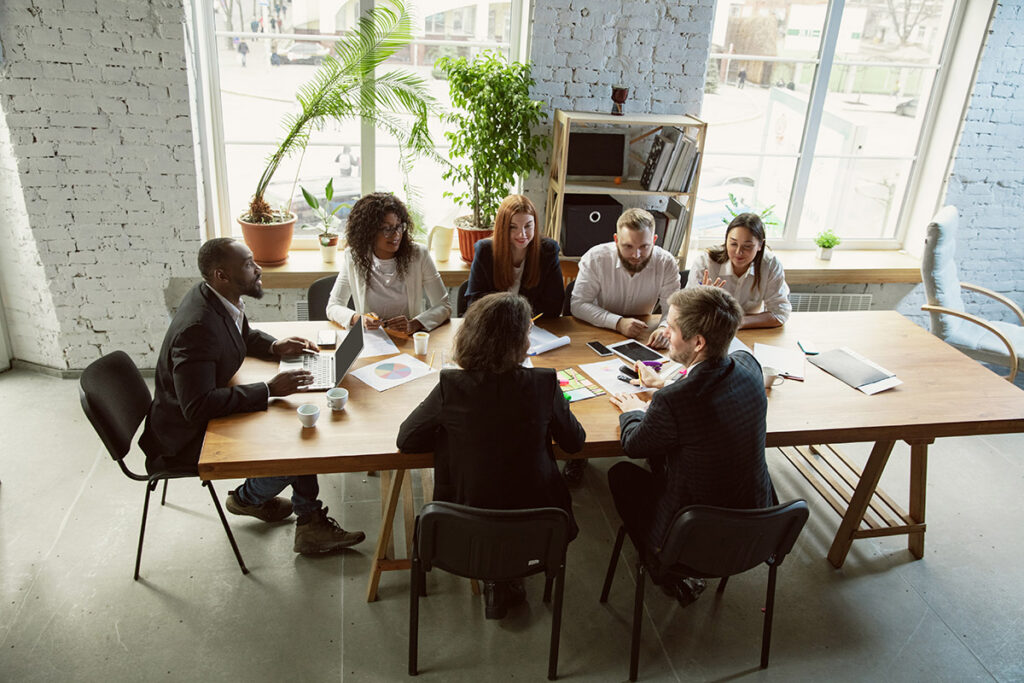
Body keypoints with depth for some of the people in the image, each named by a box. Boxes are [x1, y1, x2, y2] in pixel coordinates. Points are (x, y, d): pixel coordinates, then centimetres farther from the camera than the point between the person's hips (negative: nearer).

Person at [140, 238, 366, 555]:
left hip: (209, 411, 10)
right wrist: (268, 389, -34)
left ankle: (310, 522, 9)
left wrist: (275, 346, -2)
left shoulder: (219, 299, -4)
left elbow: (245, 335, 19)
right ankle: (248, 498, 16)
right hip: (188, 438, -10)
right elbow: (198, 406, -37)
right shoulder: (197, 327, -33)